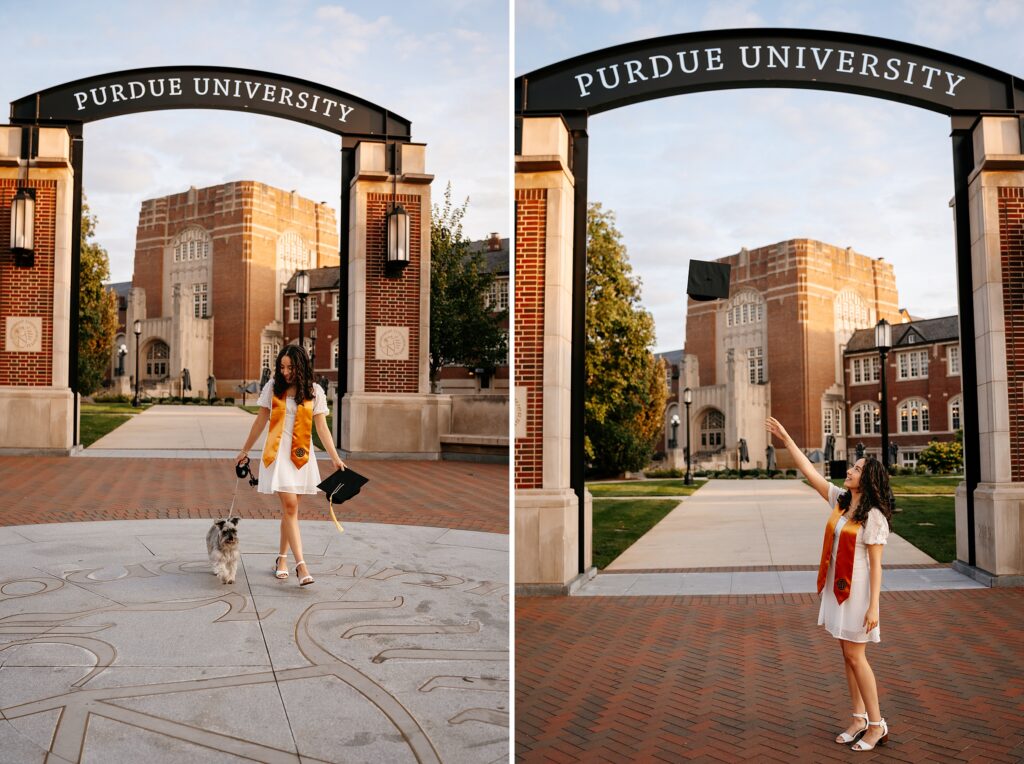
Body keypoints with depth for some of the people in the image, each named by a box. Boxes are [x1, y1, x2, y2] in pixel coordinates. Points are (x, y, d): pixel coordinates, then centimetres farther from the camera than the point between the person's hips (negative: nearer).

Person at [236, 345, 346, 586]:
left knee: (289, 507, 6)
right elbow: (261, 420, 11)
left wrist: (335, 457, -8)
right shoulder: (272, 387, 2)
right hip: (278, 452, -1)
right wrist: (245, 450, 16)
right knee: (290, 506, -11)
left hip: (301, 454, 1)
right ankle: (301, 565, -15)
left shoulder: (314, 391, 1)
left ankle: (282, 559, 23)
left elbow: (322, 427, 0)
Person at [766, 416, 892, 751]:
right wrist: (785, 438, 2)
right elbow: (809, 472, 5)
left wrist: (873, 607, -18)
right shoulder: (840, 500, 4)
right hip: (837, 588, 7)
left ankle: (877, 725, 11)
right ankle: (859, 719, 22)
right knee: (848, 655, 12)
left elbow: (876, 565, -16)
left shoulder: (873, 516, -15)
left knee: (855, 656, -2)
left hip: (857, 591, -7)